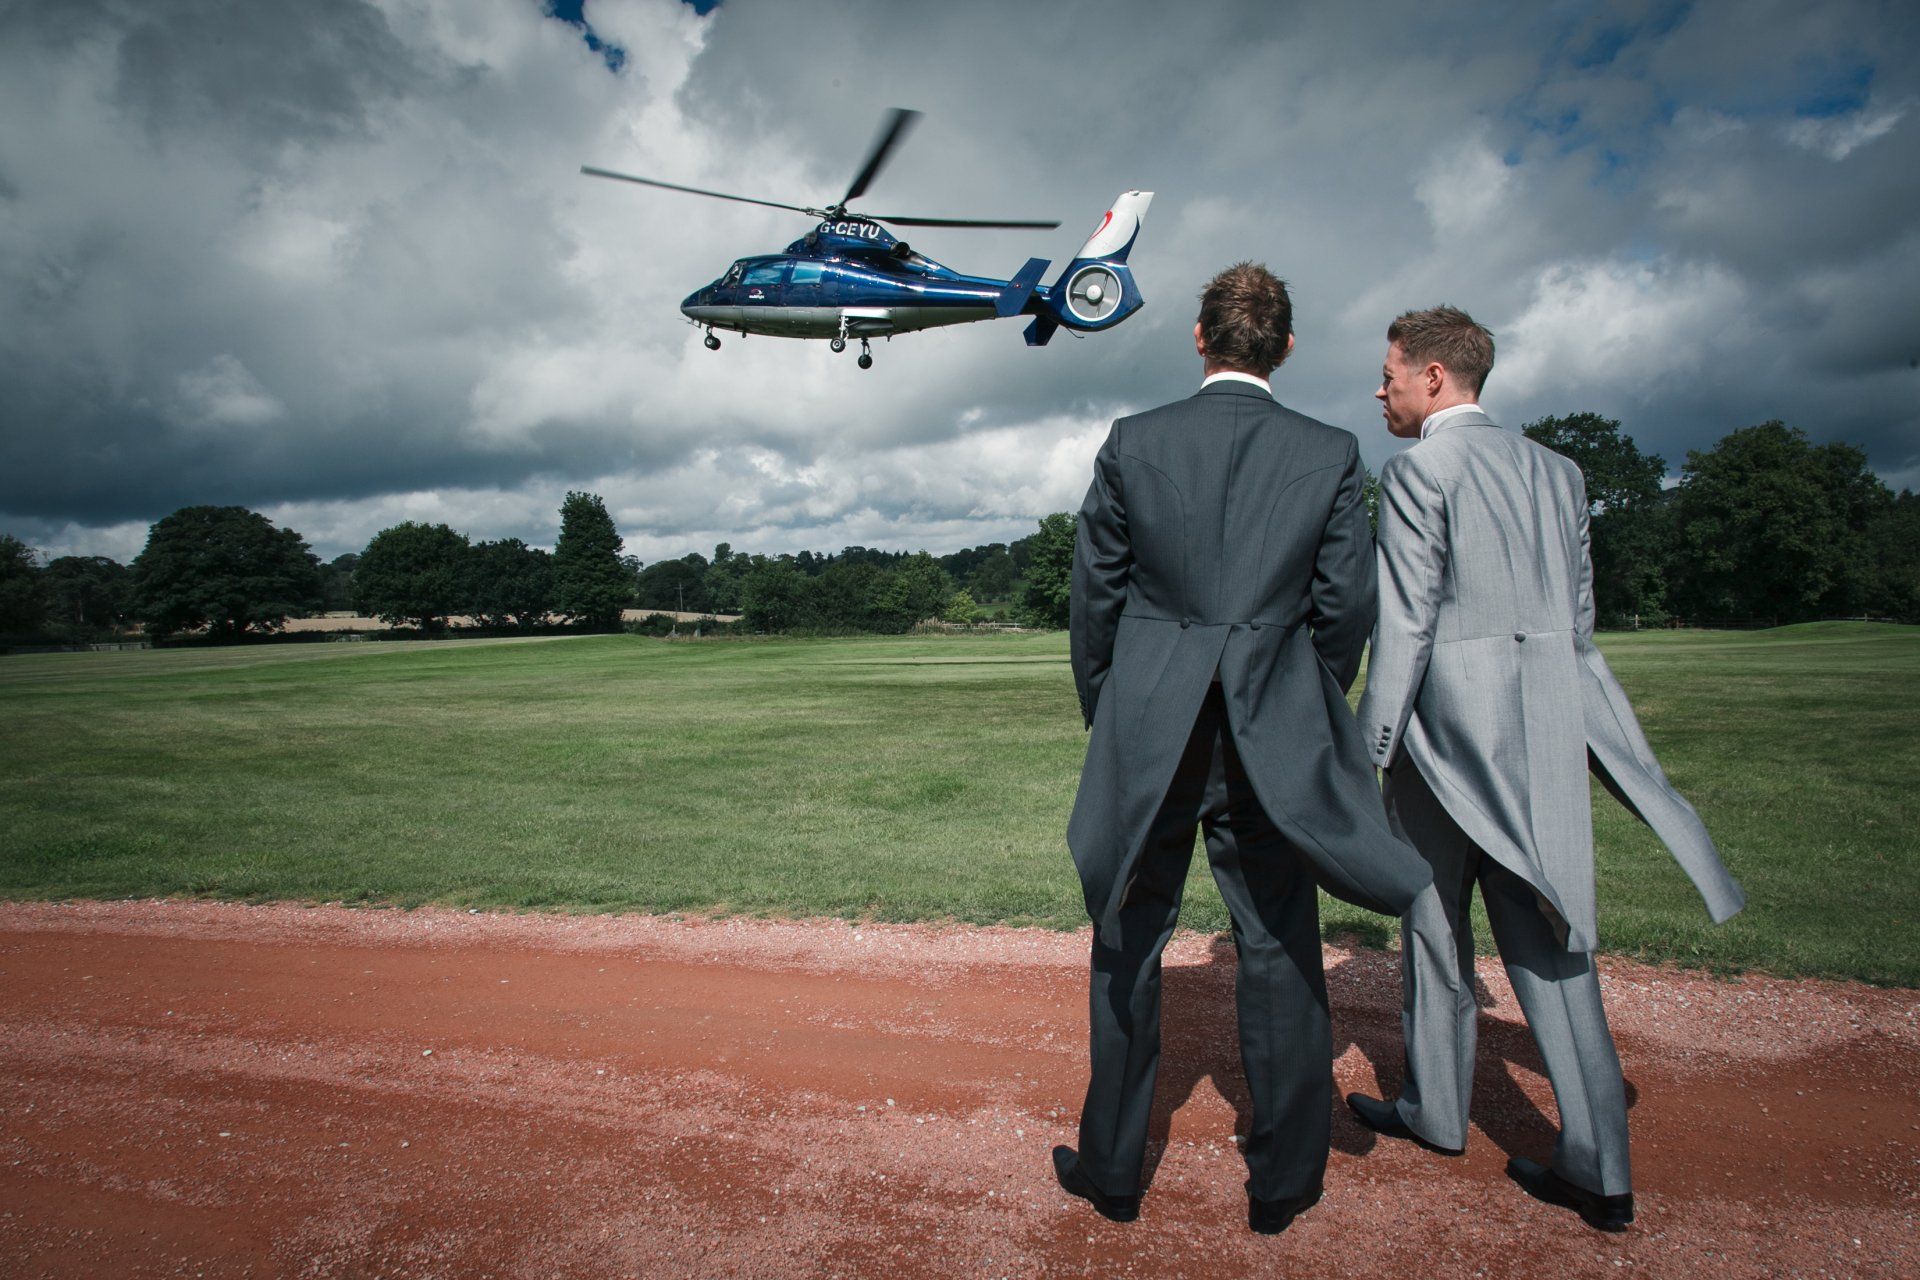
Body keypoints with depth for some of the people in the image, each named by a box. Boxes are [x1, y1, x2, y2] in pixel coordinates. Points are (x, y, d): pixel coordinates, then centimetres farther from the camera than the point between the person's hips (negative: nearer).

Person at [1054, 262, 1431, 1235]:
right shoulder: (1330, 455, -1)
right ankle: (1281, 1183, 25)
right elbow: (1345, 606, 1)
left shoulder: (1131, 443, -2)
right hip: (1273, 733, 1)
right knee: (1279, 952, 12)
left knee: (1129, 946, 12)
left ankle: (1112, 1168, 25)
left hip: (1147, 730, 0)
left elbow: (1095, 594, 1)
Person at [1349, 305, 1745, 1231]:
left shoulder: (1416, 469, -8)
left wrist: (1368, 753, -11)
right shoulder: (1555, 469, 13)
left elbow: (1405, 623, -14)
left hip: (1449, 720, -6)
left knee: (1434, 925, 11)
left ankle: (1436, 1111, 27)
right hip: (1548, 724, 6)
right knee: (1545, 935, 8)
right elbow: (1579, 615, 15)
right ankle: (1598, 1168, 10)